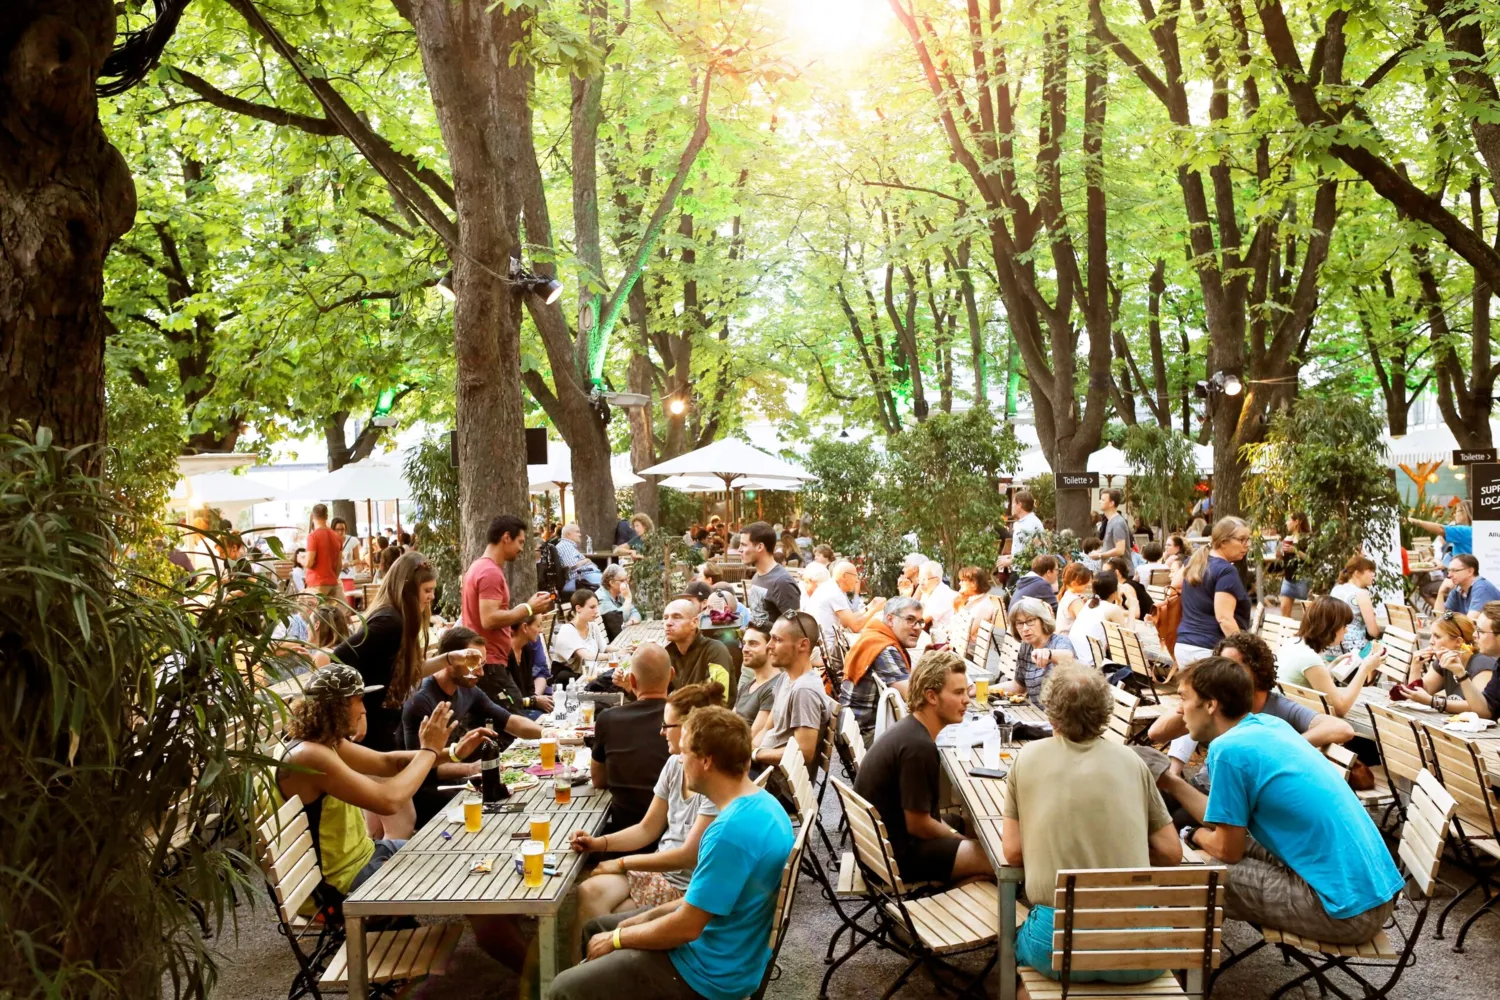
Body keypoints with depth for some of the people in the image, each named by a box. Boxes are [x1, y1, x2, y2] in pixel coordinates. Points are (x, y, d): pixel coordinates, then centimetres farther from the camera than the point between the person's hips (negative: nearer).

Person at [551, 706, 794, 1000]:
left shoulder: (731, 830, -30)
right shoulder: (762, 803, 1)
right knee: (595, 928, 21)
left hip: (712, 970, -10)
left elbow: (686, 928, -24)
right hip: (726, 949, 10)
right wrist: (649, 915, 7)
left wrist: (617, 938, -9)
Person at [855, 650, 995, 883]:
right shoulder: (918, 746, -25)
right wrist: (959, 838, -4)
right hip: (898, 855, -10)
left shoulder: (908, 730, 5)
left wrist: (956, 836, 6)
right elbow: (918, 824, -20)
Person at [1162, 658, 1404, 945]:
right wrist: (1170, 782, 18)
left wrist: (1193, 835, 12)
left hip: (1348, 909, -9)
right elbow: (1228, 822, 14)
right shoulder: (1269, 725, 8)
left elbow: (1228, 849, -7)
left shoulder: (1228, 749, -17)